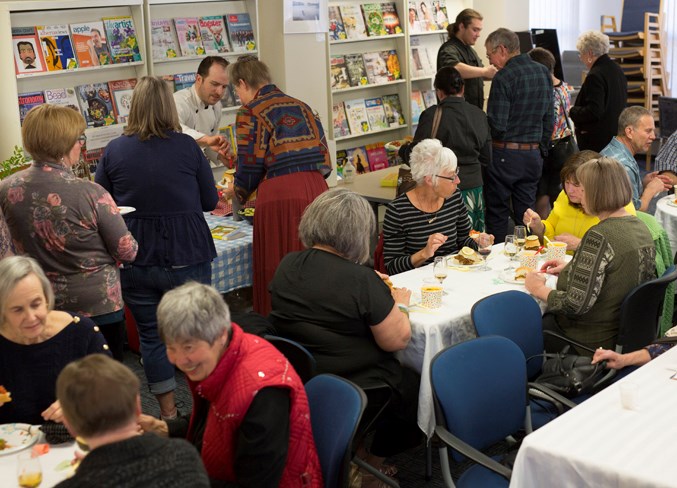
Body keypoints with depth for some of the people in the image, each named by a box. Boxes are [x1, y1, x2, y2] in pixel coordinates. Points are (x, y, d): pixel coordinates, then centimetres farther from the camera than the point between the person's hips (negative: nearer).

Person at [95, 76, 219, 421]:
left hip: (136, 261, 1)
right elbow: (210, 201, 2)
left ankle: (168, 412, 22)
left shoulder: (114, 151, -2)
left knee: (150, 334, 13)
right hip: (186, 257, -1)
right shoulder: (186, 147, -6)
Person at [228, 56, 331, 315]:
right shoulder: (300, 105, 19)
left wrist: (239, 194, 15)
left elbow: (251, 165, -3)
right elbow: (323, 152, 14)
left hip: (280, 194, -6)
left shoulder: (251, 112, 0)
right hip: (316, 188, 6)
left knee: (277, 272, 2)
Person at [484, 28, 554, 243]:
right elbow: (549, 119, 12)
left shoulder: (504, 77, -16)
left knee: (497, 214, 5)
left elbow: (497, 125, -19)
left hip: (505, 154, -6)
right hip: (533, 154, 7)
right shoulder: (543, 72, 7)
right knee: (526, 213, 12)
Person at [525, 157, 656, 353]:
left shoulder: (599, 237, -26)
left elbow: (576, 305, -27)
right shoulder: (640, 227, 1)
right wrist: (570, 267, 15)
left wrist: (539, 289, -10)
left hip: (592, 341, -8)